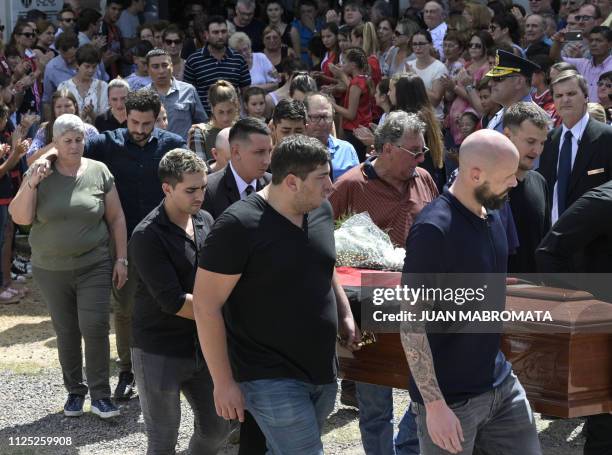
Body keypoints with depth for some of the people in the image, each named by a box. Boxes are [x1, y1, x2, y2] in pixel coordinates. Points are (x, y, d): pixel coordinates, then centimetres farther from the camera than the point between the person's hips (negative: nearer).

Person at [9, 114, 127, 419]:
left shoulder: (98, 172, -2)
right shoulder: (40, 173, -1)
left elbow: (116, 218, 3)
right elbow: (20, 217, -7)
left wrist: (121, 258, 0)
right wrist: (32, 183, -19)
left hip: (93, 267, -1)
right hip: (51, 270, 1)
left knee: (95, 329, -8)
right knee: (66, 332, 10)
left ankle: (100, 395, 3)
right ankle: (75, 391, 24)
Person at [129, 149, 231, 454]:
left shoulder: (205, 221, 3)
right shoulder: (147, 237, -18)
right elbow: (173, 302, -21)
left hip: (202, 346, 6)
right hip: (159, 352, -6)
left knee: (217, 427, 15)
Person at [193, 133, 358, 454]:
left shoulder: (321, 210, 5)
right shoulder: (239, 225, -17)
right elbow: (205, 305, -15)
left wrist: (345, 315, 11)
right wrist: (224, 383, -15)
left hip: (323, 373, 7)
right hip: (271, 379, -7)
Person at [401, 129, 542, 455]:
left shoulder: (492, 216, 4)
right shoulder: (433, 230, -20)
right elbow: (411, 325, -20)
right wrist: (434, 404, -22)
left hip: (502, 383, 7)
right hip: (451, 399, -7)